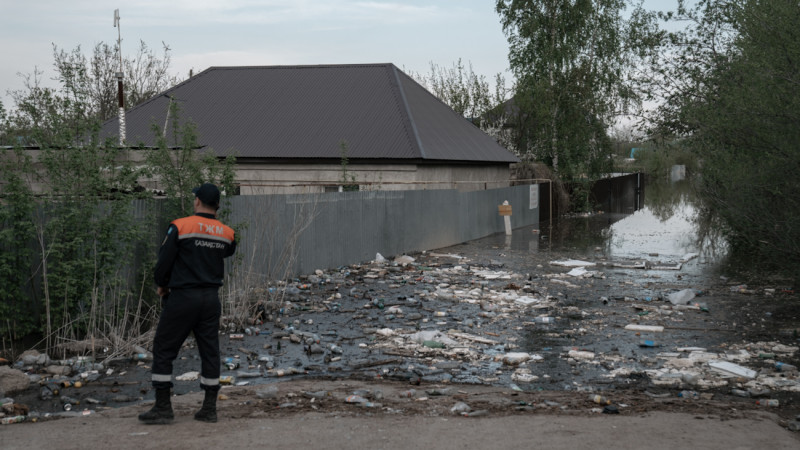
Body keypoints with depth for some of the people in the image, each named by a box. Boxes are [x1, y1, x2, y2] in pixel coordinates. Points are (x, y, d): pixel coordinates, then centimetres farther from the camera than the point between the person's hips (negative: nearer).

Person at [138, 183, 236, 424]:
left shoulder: (180, 227, -10)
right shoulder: (227, 233, 3)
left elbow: (163, 261, -7)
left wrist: (162, 285, 10)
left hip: (183, 298, -4)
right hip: (211, 298, 5)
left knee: (163, 349, 5)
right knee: (210, 351, 10)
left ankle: (163, 408, 4)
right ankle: (209, 408, 12)